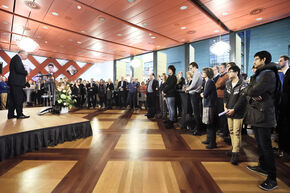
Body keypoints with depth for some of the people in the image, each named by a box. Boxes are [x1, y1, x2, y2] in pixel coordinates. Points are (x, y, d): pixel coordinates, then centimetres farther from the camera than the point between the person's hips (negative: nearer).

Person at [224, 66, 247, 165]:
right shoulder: (228, 83, 11)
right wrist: (225, 107, 1)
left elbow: (241, 100, -13)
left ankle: (235, 153, 1)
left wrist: (233, 110, -14)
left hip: (238, 112, -6)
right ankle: (234, 149, 25)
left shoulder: (242, 84, -8)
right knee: (231, 131, 12)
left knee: (236, 132, -5)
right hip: (229, 111, 6)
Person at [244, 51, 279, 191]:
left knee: (266, 146, -3)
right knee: (260, 144, 20)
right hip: (255, 115, 10)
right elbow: (247, 91, 11)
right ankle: (263, 166, 36)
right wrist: (252, 93, -11)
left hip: (263, 115, -10)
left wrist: (251, 90, -5)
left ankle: (272, 179, 9)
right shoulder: (258, 75, 17)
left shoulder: (268, 74, -14)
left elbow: (254, 91, -27)